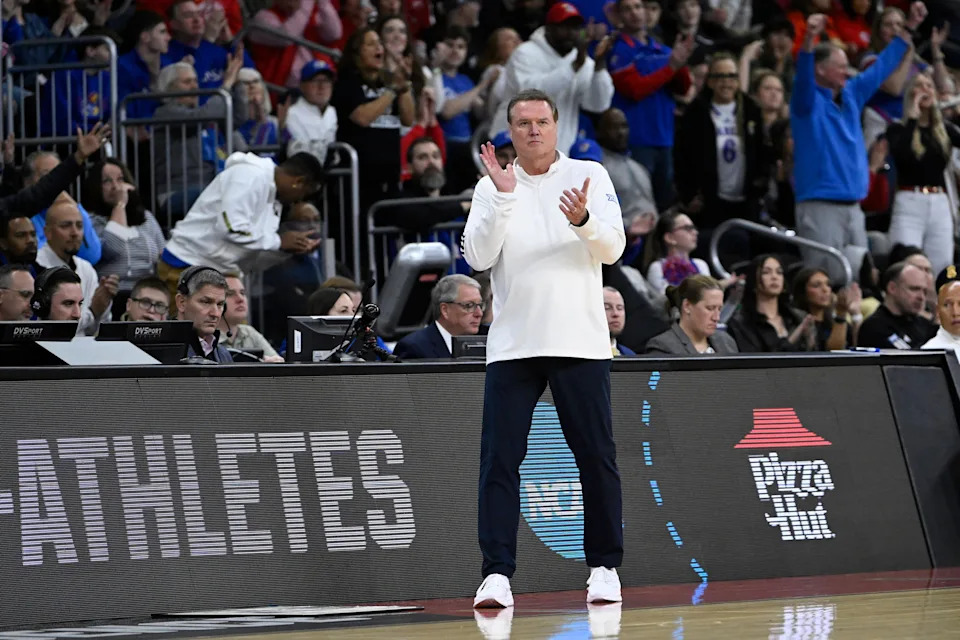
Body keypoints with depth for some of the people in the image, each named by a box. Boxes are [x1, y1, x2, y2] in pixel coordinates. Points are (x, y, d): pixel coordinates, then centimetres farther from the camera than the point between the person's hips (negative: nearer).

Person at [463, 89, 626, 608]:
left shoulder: (590, 176, 4)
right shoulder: (491, 187, 7)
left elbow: (613, 248, -4)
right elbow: (478, 257, -5)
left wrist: (583, 220, -24)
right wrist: (503, 197, -15)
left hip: (581, 343, -1)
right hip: (512, 345, 1)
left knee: (596, 457, 2)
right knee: (499, 459, -6)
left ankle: (604, 566, 13)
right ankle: (496, 572, -6)